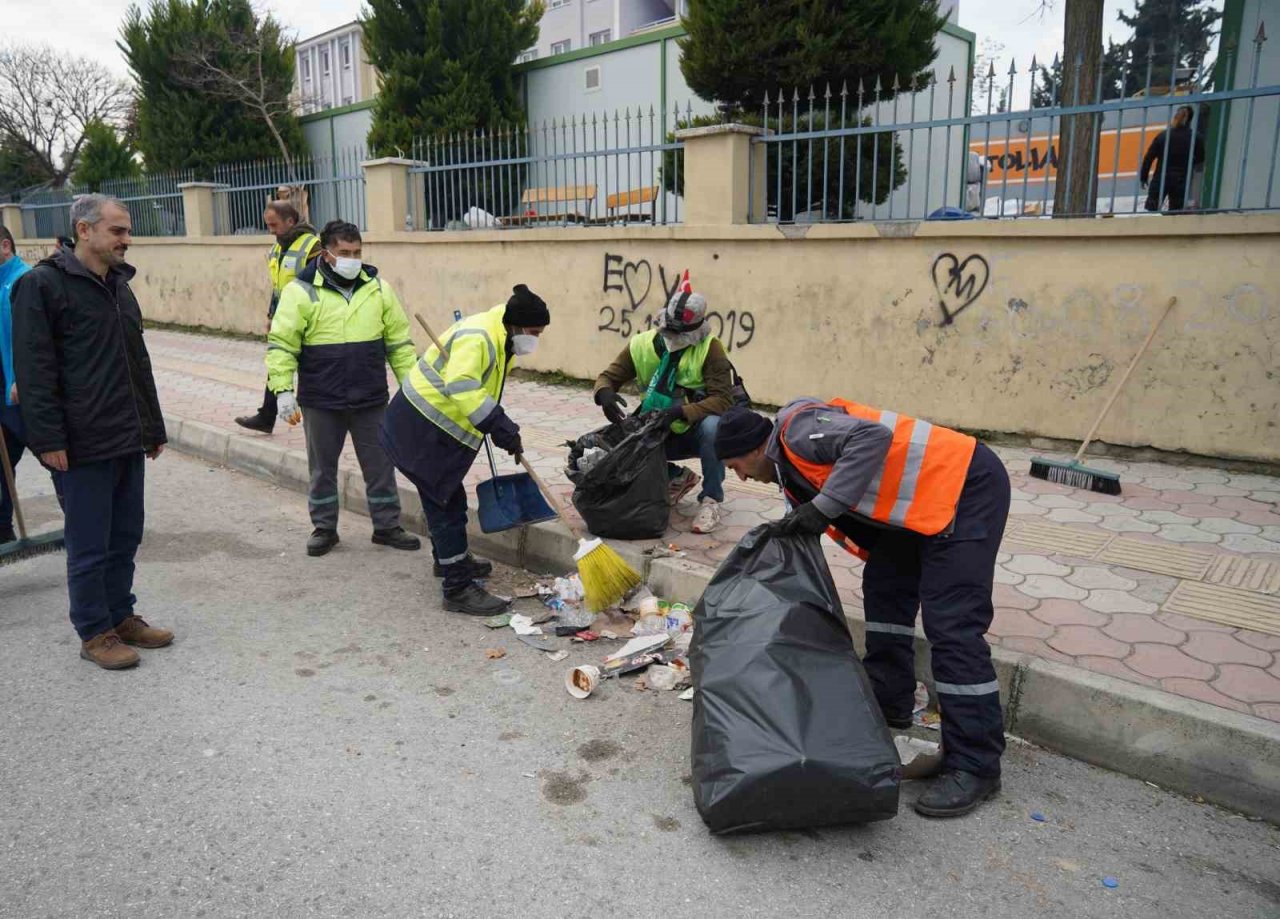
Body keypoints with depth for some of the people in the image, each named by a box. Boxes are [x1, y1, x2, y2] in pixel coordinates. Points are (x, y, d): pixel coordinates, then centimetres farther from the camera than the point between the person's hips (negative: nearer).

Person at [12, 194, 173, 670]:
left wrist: (153, 427, 19)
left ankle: (122, 616, 27)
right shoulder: (43, 284, -8)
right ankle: (94, 633, 15)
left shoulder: (119, 285, 16)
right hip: (82, 445, -7)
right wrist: (48, 438, -18)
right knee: (89, 545, 3)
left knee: (126, 537, 14)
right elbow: (34, 368, -13)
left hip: (128, 440, 7)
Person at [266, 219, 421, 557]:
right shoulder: (301, 291, -7)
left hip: (371, 400, 2)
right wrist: (283, 390, -13)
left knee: (380, 465, 9)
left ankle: (387, 526, 22)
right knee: (323, 467, 12)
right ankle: (324, 529, 26)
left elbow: (399, 340, 8)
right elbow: (281, 344, -6)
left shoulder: (377, 288, 3)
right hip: (321, 402, -2)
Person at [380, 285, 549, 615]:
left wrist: (501, 431, 14)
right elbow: (462, 389, -39)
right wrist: (504, 430, -39)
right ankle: (458, 589, -2)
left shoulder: (499, 340, 9)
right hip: (421, 430, -10)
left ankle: (449, 559, 43)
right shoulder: (476, 338, -25)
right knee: (446, 505, -7)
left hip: (436, 429, 10)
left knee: (448, 499, 23)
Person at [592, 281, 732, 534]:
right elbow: (608, 377, -3)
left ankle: (710, 499, -16)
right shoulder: (642, 345, -7)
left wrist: (682, 412, -40)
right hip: (662, 433, 4)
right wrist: (604, 393, -28)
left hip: (698, 431, -4)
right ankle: (677, 477, 9)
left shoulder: (709, 348, -19)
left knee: (712, 425, -37)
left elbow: (723, 400, -25)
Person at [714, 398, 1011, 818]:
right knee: (884, 590, 15)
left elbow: (873, 437, -30)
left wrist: (821, 508, -27)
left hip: (968, 486, -11)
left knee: (951, 624, -12)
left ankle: (974, 766, -5)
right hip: (924, 501, 11)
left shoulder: (798, 429, -15)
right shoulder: (790, 466, 16)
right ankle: (888, 709, 28)